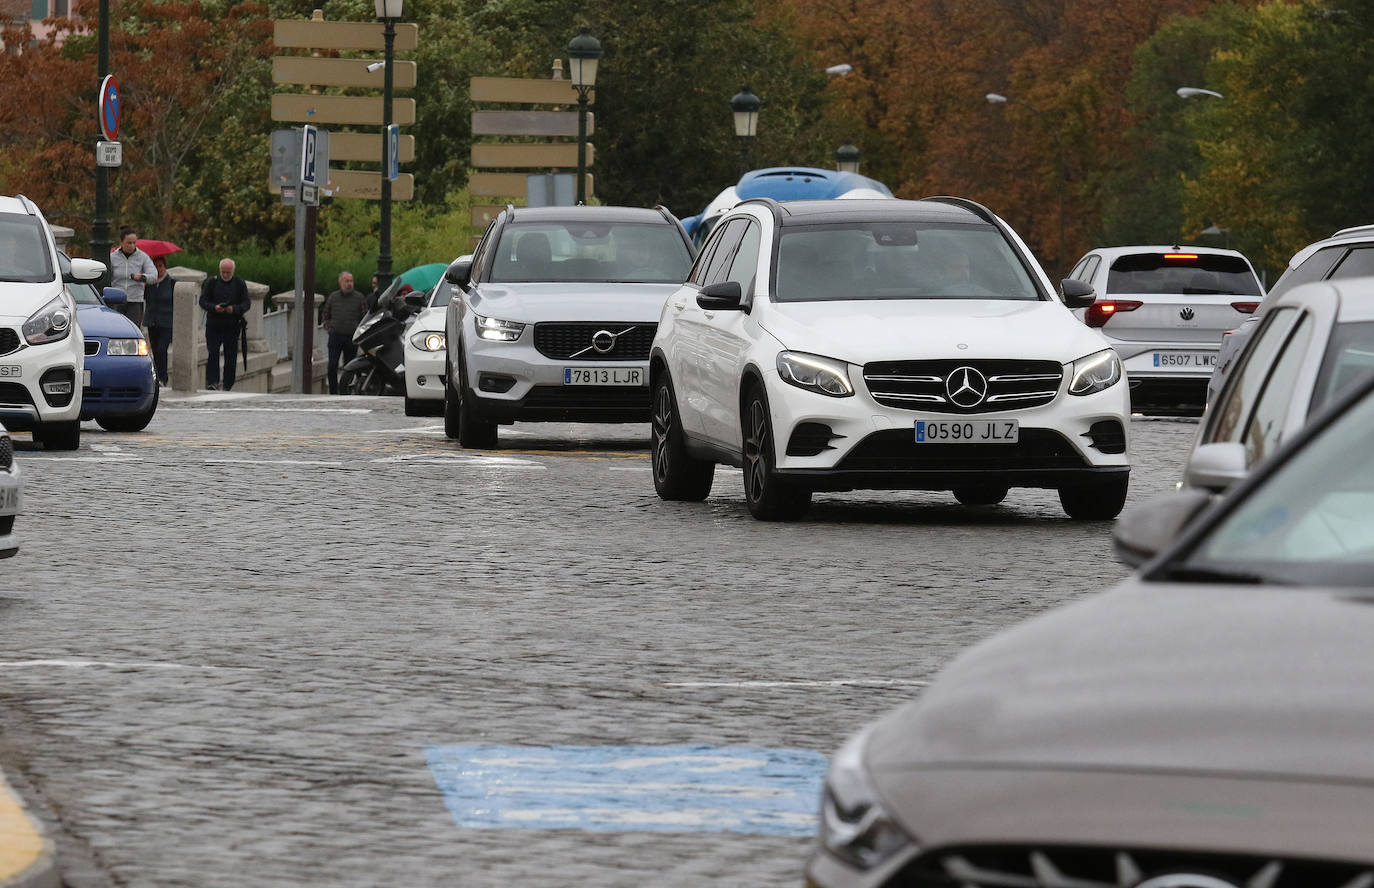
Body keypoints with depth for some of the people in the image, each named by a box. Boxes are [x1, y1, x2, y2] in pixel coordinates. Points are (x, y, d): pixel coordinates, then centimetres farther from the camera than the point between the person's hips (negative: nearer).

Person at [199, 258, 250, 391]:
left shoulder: (239, 284, 5)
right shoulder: (212, 282, 4)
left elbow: (246, 303, 1)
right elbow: (203, 301, 1)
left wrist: (234, 309, -19)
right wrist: (214, 307, -19)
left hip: (232, 326, 0)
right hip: (213, 325, 0)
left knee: (230, 357, 2)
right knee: (213, 354, -13)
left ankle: (227, 386, 10)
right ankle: (212, 382, -14)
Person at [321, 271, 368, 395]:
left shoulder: (359, 297, 1)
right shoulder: (333, 297, 7)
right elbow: (325, 314, 19)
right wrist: (328, 327, 6)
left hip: (351, 338, -1)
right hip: (335, 337, 1)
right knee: (332, 366, -7)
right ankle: (333, 393, -2)